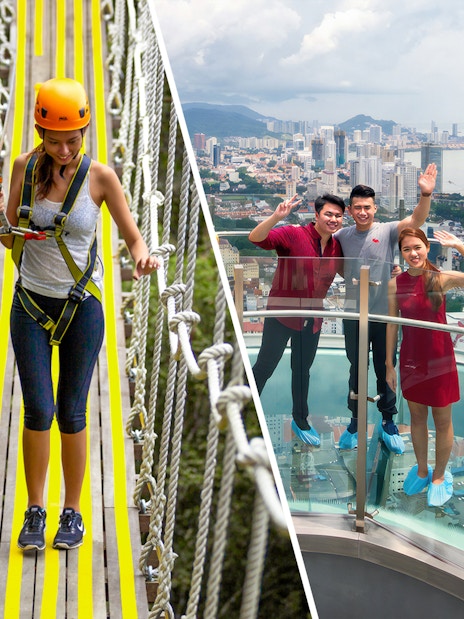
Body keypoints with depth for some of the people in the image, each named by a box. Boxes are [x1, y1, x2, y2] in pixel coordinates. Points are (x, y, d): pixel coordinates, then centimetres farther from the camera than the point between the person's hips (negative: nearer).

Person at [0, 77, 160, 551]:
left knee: (71, 413, 3)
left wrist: (142, 257, -24)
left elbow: (132, 235, -2)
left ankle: (72, 513, 19)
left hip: (81, 307, -1)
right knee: (38, 409, -3)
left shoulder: (100, 176, -7)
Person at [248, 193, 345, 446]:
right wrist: (277, 217, -45)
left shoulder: (336, 247, 1)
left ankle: (300, 420, 37)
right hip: (282, 313, -5)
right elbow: (255, 238, -29)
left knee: (302, 370, 20)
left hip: (312, 320, 5)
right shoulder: (293, 235, -17)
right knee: (264, 367, 1)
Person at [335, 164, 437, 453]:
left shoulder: (388, 231, -5)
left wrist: (426, 194, -39)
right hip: (354, 314, 2)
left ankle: (388, 422, 26)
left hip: (384, 313, -2)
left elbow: (416, 219, -22)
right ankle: (356, 422, 27)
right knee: (357, 369, 13)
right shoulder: (342, 235, 2)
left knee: (385, 369, 9)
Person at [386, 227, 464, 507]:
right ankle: (422, 470, 38)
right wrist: (389, 365, 5)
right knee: (417, 417, 17)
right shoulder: (396, 284, -4)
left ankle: (439, 476, 31)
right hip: (411, 360, 3)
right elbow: (393, 325, 2)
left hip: (440, 361, -2)